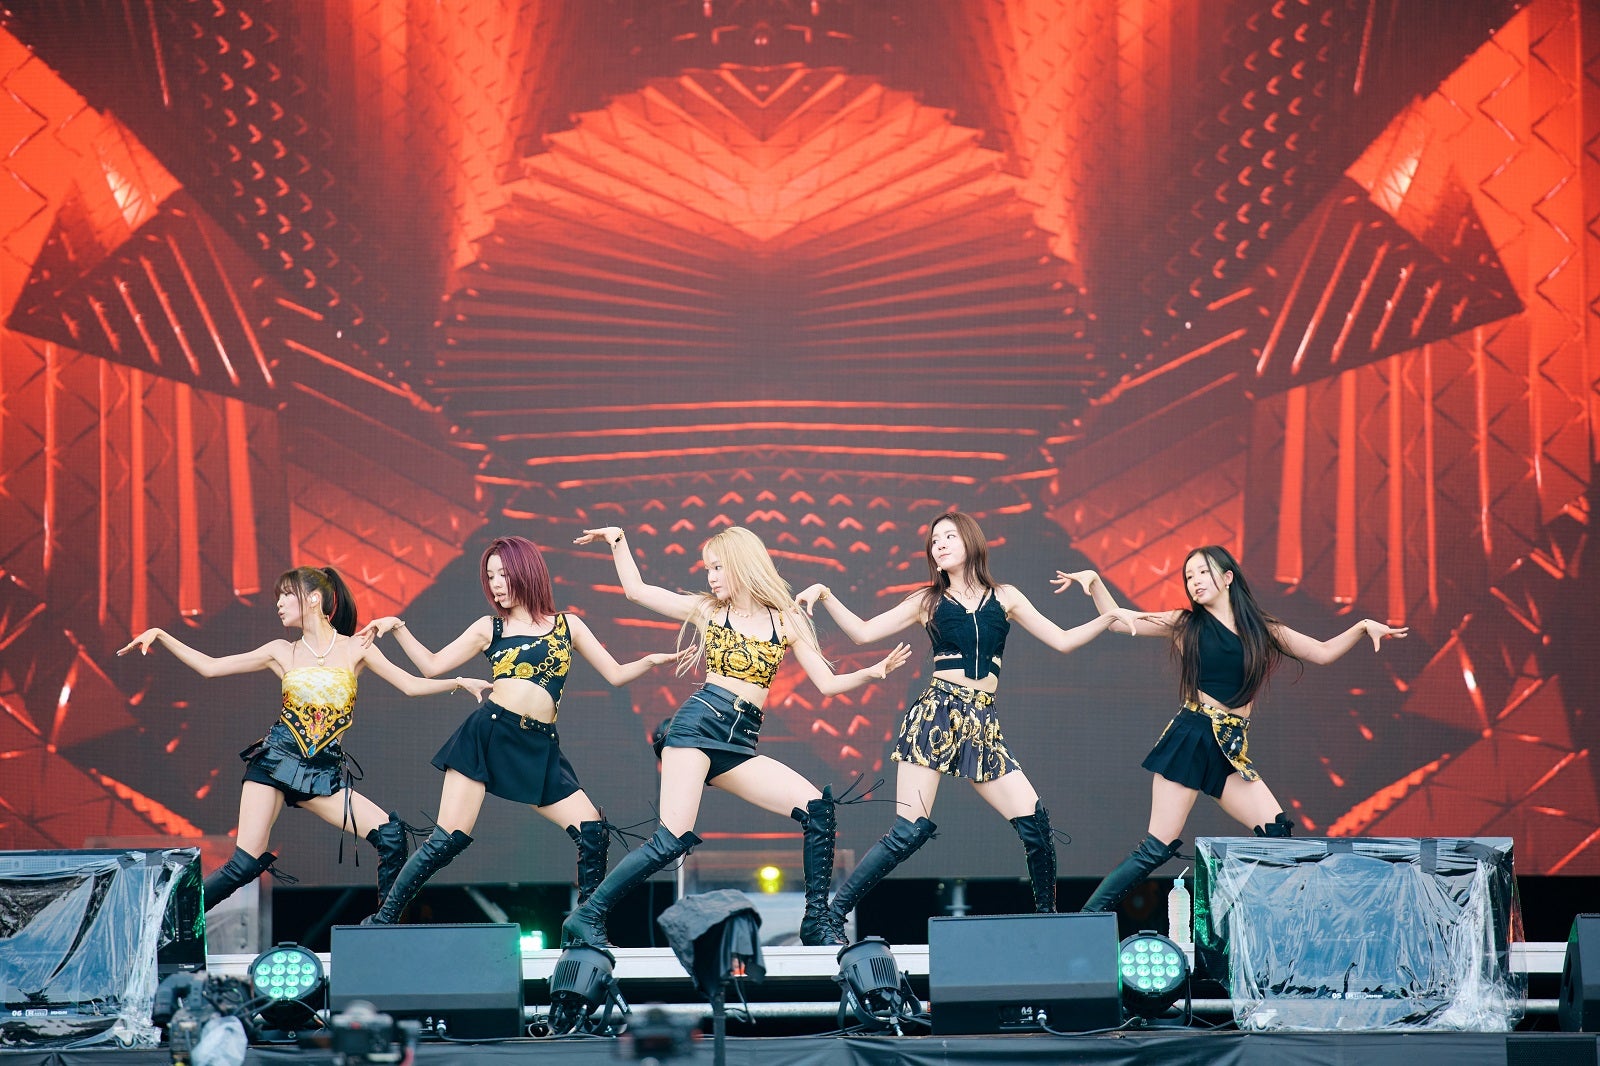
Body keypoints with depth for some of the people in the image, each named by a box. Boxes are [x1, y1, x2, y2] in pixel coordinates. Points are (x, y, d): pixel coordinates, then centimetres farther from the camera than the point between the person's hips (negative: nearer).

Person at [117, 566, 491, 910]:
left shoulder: (355, 649, 7)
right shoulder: (282, 652, 8)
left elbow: (411, 685, 5)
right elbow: (210, 667, 10)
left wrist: (458, 682, -9)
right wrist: (160, 636, 4)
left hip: (323, 773, 1)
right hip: (275, 763, -1)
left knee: (390, 833, -17)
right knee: (244, 865, -10)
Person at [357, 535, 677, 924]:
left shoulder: (567, 625, 13)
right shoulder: (489, 627, 11)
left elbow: (615, 674, 15)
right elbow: (432, 666, 14)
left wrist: (651, 661, -2)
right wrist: (398, 628, 4)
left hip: (539, 749, 1)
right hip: (487, 735, -1)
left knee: (593, 832, -9)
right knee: (447, 840, -7)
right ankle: (381, 920, 2)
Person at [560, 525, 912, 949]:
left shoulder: (787, 621, 13)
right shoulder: (707, 610, 9)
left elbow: (827, 683, 11)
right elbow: (637, 589, 14)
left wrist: (872, 672, -4)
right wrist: (618, 540, 13)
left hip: (739, 746, 3)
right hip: (699, 723, -3)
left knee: (818, 809, -12)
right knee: (674, 838, -18)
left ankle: (816, 923, -2)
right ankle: (586, 917, -11)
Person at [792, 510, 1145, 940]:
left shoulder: (1004, 597, 15)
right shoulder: (928, 601, 11)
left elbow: (1063, 640, 15)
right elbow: (863, 632, 9)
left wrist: (1108, 618, 2)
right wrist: (825, 596, -3)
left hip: (983, 724, 2)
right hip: (936, 714, -2)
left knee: (1033, 818, -10)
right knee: (911, 829, -13)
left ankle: (1047, 915, 10)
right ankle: (830, 915, -7)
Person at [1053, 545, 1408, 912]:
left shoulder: (1261, 630, 11)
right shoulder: (1185, 625, 5)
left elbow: (1323, 653, 14)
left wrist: (1363, 628, 2)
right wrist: (1093, 580, -8)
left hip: (1232, 751, 3)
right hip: (1189, 741, -3)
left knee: (1277, 832, -10)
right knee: (1157, 848, -8)